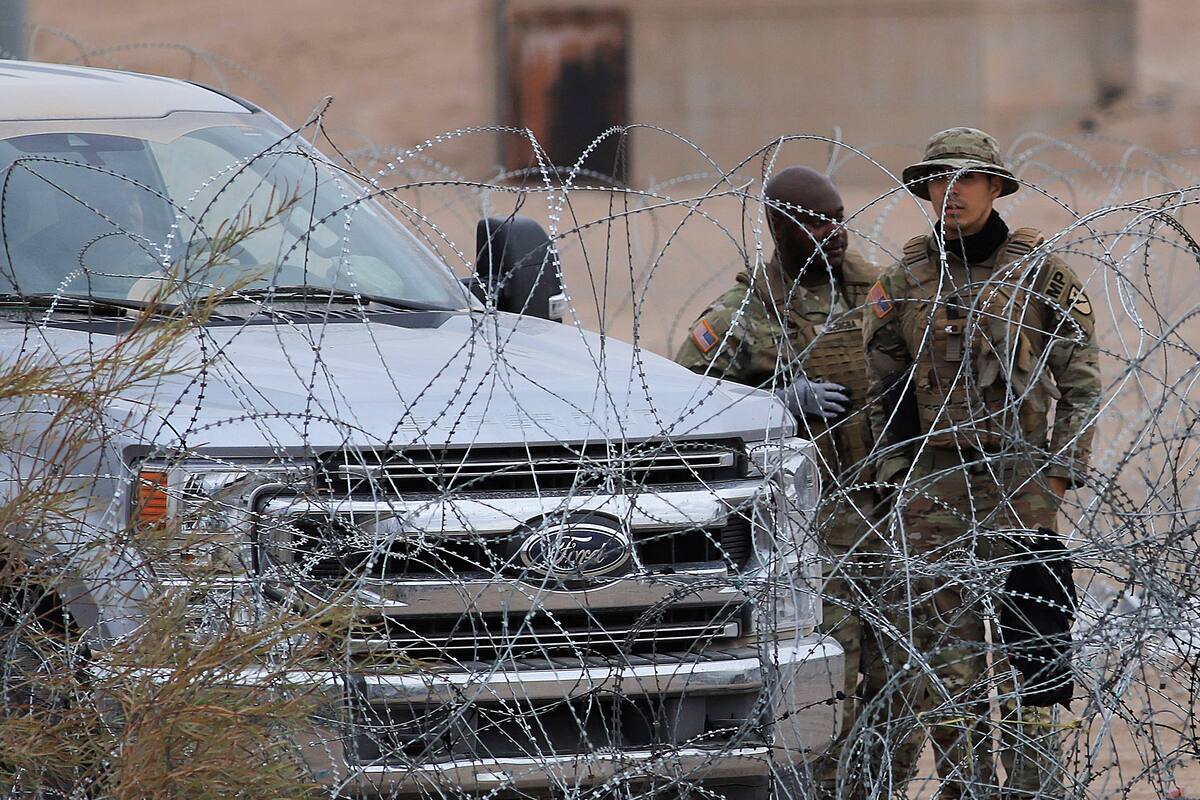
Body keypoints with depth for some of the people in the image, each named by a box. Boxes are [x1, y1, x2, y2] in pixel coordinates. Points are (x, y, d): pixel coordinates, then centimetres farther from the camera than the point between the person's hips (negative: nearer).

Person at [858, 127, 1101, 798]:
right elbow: (883, 390, 14)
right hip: (933, 484, 3)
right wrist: (899, 477, 5)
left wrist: (1057, 479, -8)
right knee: (941, 650, 0)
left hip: (1018, 482, -3)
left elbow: (1082, 387, 0)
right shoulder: (905, 282, 8)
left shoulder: (1044, 275, 0)